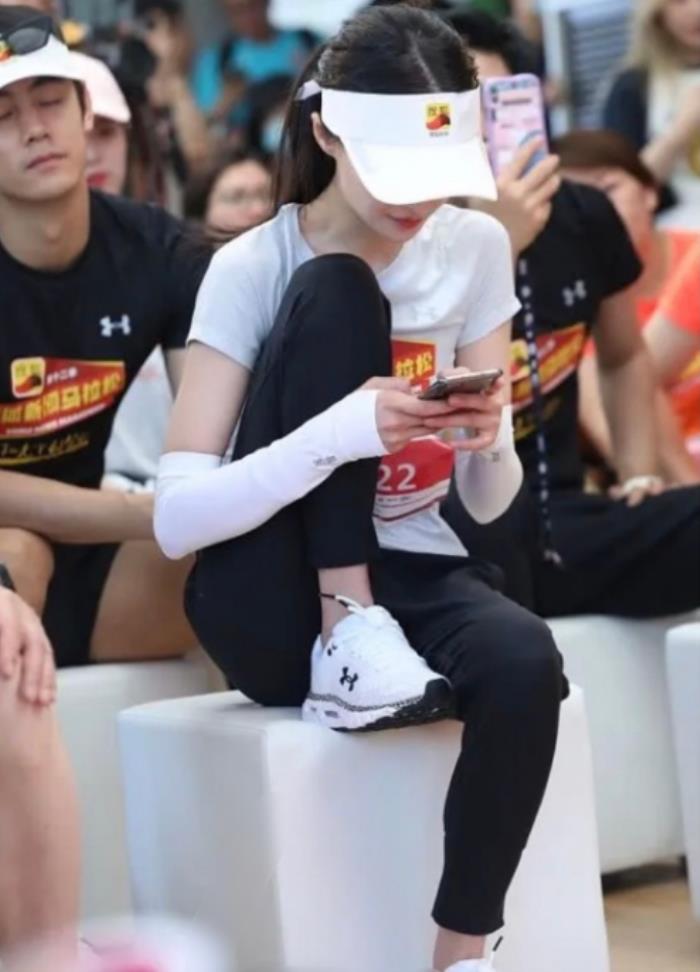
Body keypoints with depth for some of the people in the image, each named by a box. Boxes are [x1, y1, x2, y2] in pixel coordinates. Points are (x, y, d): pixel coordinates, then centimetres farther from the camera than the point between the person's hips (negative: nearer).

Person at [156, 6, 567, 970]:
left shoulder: (478, 249, 1)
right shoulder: (252, 269, -11)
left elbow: (487, 504, 5)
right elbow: (176, 518, -20)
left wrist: (490, 444, -20)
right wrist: (337, 433, -35)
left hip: (406, 575, 3)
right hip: (274, 603, -3)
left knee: (526, 665, -35)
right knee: (336, 290, -24)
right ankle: (343, 642, -26)